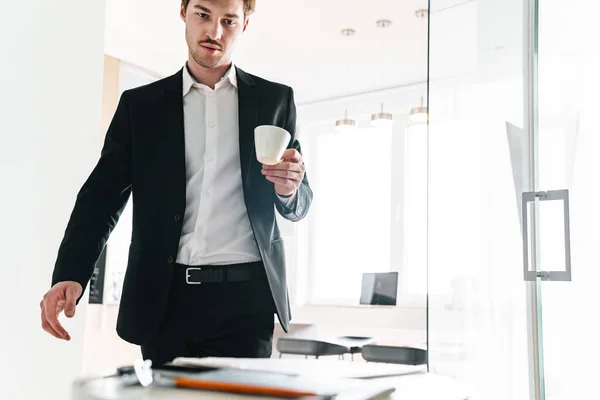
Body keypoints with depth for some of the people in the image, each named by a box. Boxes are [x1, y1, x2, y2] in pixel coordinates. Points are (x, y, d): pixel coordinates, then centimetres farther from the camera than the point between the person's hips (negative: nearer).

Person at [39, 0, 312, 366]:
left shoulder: (275, 100, 10)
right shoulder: (139, 104, 10)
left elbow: (299, 205, 13)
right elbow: (103, 196, 4)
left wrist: (290, 190, -12)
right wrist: (71, 275, -11)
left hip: (245, 296, 0)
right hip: (164, 298, 1)